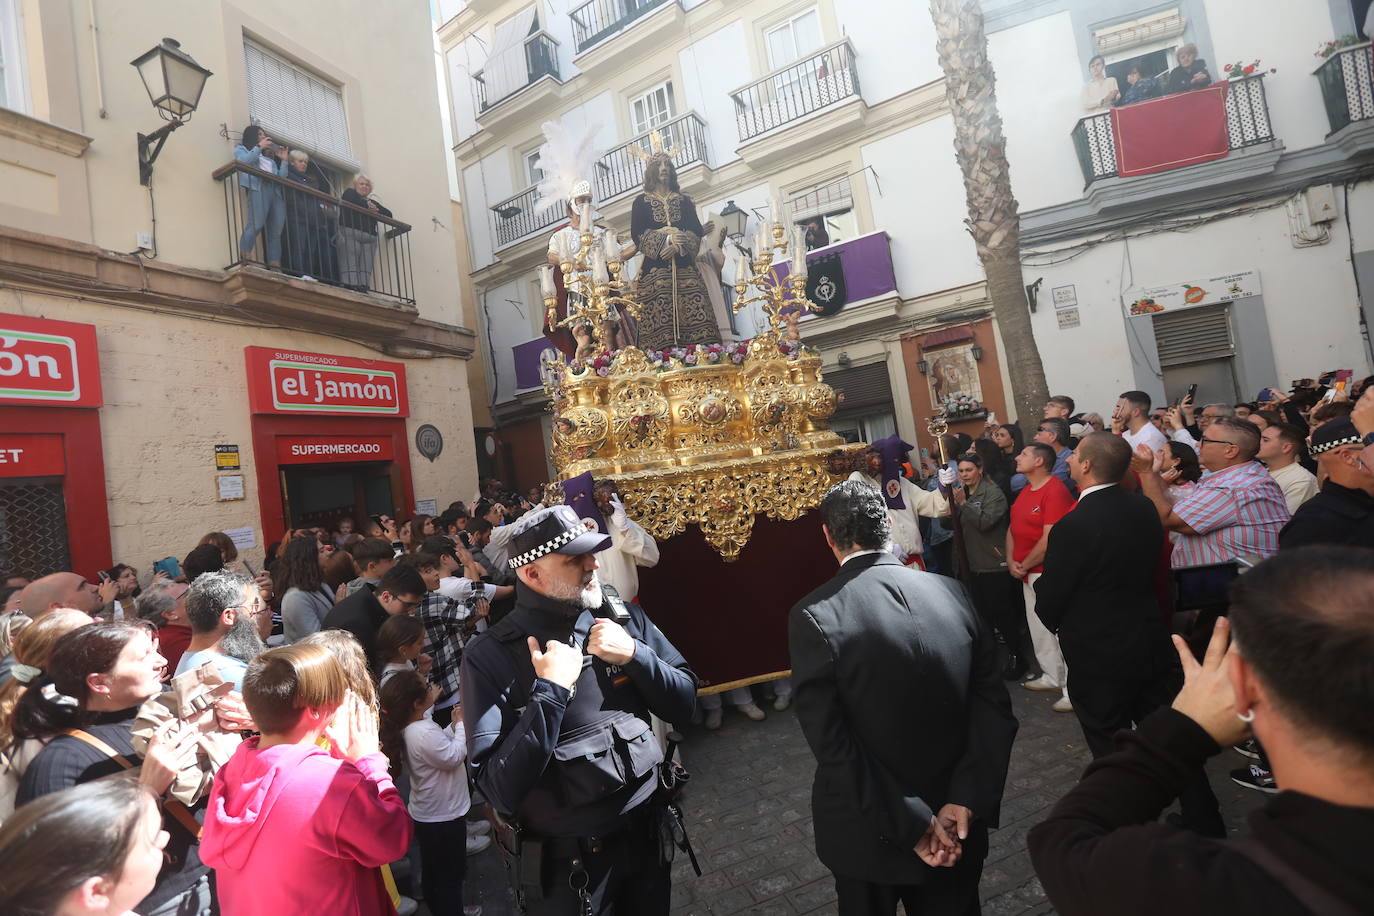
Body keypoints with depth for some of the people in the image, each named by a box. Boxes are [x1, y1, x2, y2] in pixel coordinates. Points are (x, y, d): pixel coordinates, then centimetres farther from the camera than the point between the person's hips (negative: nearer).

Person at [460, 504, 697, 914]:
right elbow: (501, 792, -21)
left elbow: (683, 704, -2)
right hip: (569, 857, -3)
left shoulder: (622, 616, -6)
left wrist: (634, 654, -18)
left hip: (645, 831, 4)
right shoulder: (490, 655, -17)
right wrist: (551, 691, -28)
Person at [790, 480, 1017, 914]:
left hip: (868, 836, -2)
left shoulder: (813, 617, -21)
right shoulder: (951, 592, -8)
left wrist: (911, 827, -16)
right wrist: (965, 801, -12)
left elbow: (832, 744, -22)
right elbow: (994, 707, -8)